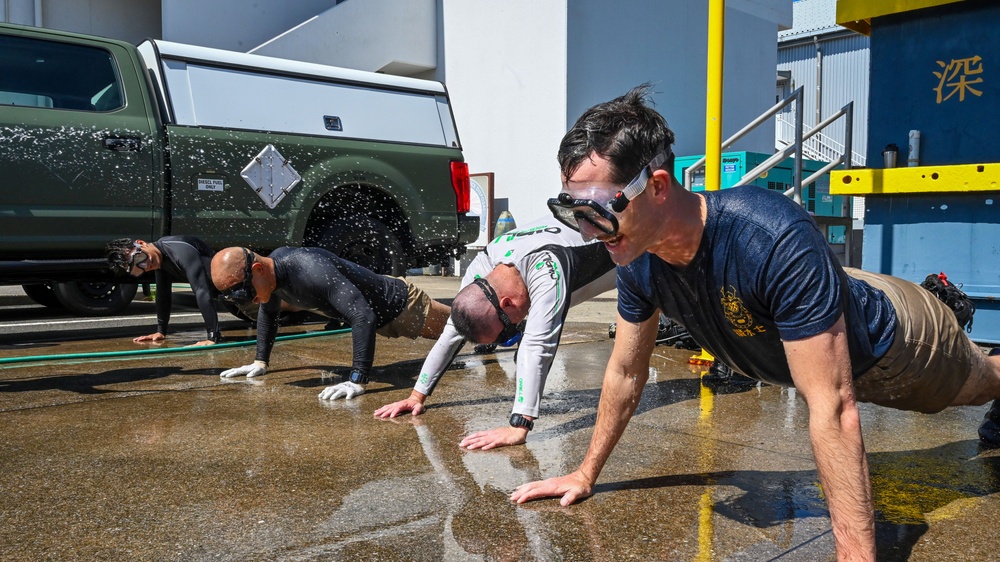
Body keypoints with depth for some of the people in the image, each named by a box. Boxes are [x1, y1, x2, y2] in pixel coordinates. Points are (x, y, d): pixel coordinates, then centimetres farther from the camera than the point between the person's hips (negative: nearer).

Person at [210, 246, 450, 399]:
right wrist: (260, 362, 7)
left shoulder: (311, 271, -43)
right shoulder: (272, 267, -14)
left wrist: (357, 382, -51)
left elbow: (363, 317, -49)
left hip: (400, 303, -8)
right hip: (381, 316, 8)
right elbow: (268, 313, 9)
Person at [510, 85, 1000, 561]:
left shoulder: (776, 241, -48)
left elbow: (832, 407, -46)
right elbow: (625, 372, -12)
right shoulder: (637, 259, -27)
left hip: (890, 339, -5)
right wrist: (585, 475, -6)